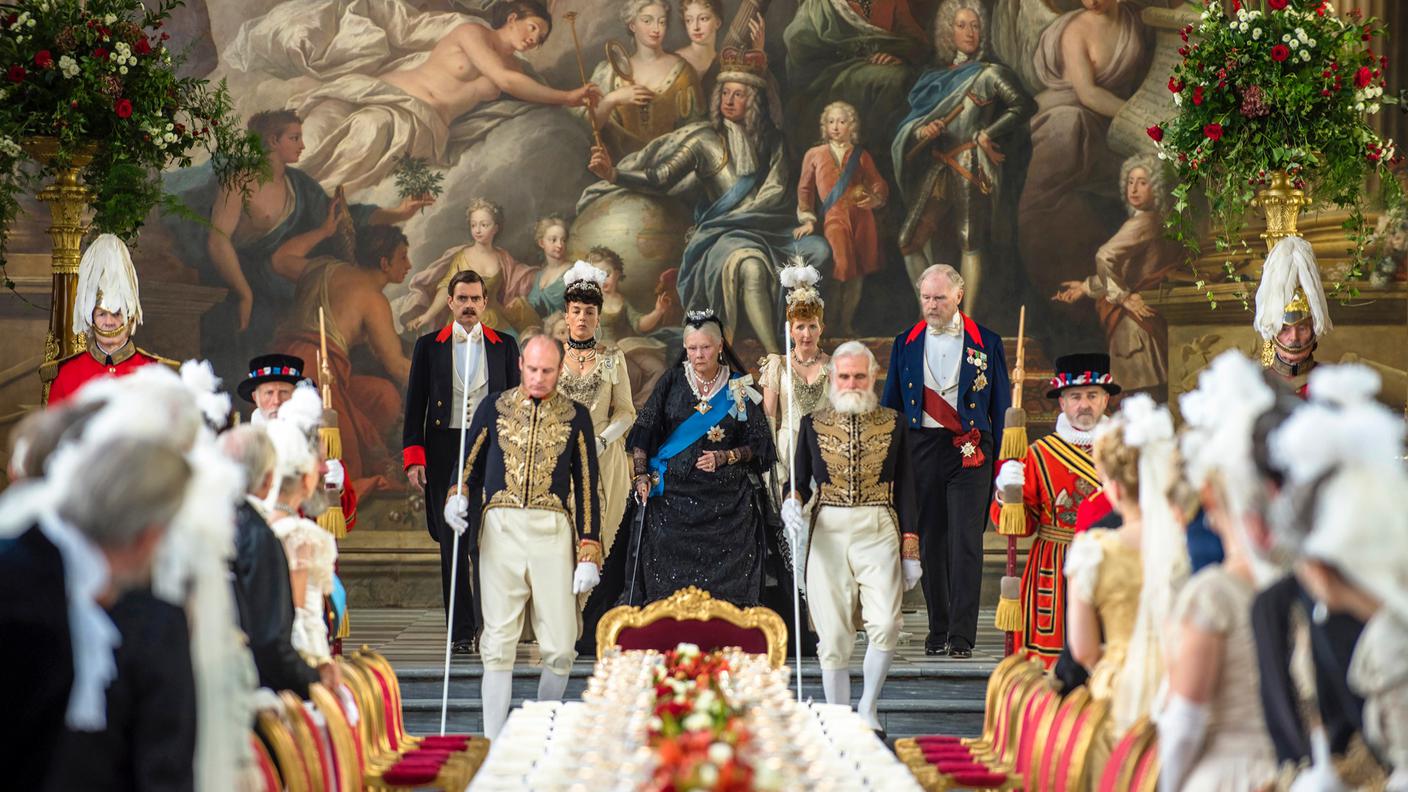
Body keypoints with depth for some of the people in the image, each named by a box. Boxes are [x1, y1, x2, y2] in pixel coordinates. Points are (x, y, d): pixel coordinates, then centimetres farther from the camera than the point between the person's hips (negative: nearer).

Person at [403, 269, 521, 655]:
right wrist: (413, 457, -3)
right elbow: (415, 405, 7)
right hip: (445, 450, 1)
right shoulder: (429, 346, 9)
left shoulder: (504, 346, 10)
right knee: (452, 544, 2)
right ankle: (461, 631, 7)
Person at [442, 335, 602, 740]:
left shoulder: (575, 416, 8)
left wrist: (589, 554, 1)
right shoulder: (494, 407, 9)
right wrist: (457, 498, -8)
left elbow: (588, 486, 8)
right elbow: (470, 465, 15)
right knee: (499, 643, -3)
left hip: (553, 531, 0)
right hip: (500, 529, 0)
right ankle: (493, 741, 0)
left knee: (560, 648, -4)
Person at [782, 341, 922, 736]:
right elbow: (798, 480, 10)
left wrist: (910, 551, 5)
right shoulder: (813, 424, 10)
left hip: (879, 532, 0)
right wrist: (792, 503, -15)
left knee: (885, 623, -16)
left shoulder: (893, 423, 9)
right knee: (834, 634, -3)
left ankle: (868, 709, 3)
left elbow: (905, 488, 10)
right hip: (828, 534, 0)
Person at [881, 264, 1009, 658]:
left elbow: (1000, 405, 7)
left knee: (965, 541, -8)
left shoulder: (986, 343, 6)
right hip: (921, 447, 2)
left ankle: (962, 635, -7)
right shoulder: (906, 344, 12)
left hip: (969, 451, -2)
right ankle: (938, 630, 12)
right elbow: (891, 404, 14)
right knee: (930, 541, 4)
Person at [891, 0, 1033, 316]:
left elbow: (1023, 105, -4)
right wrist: (921, 130, -12)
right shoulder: (936, 76, 14)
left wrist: (987, 134, -8)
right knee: (911, 240, 2)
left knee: (970, 241, -8)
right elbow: (914, 117, 11)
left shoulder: (989, 74, -1)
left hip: (971, 168, -6)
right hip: (937, 168, 6)